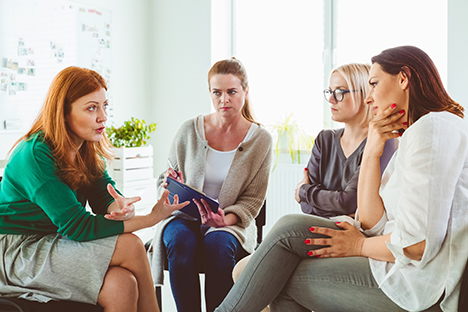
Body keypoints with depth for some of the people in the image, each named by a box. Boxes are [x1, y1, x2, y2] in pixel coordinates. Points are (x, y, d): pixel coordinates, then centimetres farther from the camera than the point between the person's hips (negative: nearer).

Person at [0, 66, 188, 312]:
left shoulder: (88, 150, 5)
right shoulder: (35, 155, -22)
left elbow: (104, 198, -3)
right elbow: (75, 226, -26)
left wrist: (120, 207, -30)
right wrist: (151, 218, -26)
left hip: (55, 244, 7)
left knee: (123, 284, -23)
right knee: (130, 246, -22)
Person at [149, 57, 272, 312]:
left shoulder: (260, 139, -2)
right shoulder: (189, 131, 0)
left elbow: (252, 199, 0)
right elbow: (164, 179, 12)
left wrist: (225, 220, -19)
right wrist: (170, 188, -13)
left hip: (231, 223, -1)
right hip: (183, 217, 1)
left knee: (218, 243, -34)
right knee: (180, 241, -32)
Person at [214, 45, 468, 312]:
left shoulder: (433, 127, -13)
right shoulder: (413, 138, 19)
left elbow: (419, 243, -23)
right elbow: (372, 224, 7)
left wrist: (359, 245, -6)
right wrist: (372, 153, 0)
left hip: (422, 288, -9)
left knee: (281, 278, -7)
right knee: (291, 227, 2)